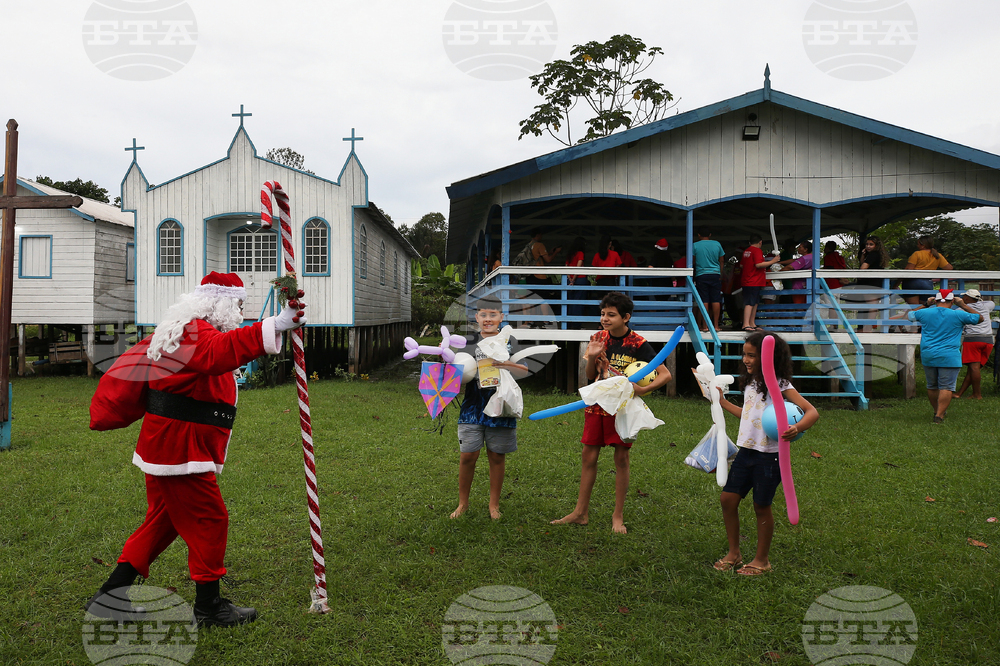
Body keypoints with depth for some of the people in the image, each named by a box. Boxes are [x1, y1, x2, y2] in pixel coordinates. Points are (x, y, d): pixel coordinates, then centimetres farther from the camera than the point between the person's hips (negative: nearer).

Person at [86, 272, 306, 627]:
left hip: (162, 448, 11)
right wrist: (275, 327, -51)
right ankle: (208, 605, 11)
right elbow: (224, 350, -40)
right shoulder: (196, 332, -19)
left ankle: (110, 595, 25)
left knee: (163, 522, 19)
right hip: (181, 451, -11)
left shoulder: (181, 332, 17)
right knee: (209, 520, 0)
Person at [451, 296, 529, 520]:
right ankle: (463, 503, 20)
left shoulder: (508, 342, 2)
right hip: (473, 407, 1)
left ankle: (494, 505, 24)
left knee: (497, 457, 8)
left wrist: (502, 363, -24)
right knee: (467, 456, 1)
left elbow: (524, 370, -9)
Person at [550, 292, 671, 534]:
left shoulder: (637, 344, -11)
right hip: (597, 403, 4)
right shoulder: (598, 338, 2)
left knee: (621, 457, 3)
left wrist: (642, 389, -28)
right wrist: (592, 358, -13)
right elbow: (590, 376, 8)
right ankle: (581, 512, 19)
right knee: (588, 456, 7)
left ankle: (618, 516, 16)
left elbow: (665, 374, -13)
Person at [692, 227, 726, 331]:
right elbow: (721, 261, 12)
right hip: (715, 275, 2)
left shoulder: (695, 245, -1)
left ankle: (705, 326, -2)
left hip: (701, 275, -2)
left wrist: (692, 276, 18)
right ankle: (716, 325, 4)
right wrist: (721, 276, 20)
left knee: (704, 301, -2)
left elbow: (692, 262, 4)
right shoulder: (717, 244, 7)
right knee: (716, 300, 3)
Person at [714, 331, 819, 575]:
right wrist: (722, 402, 29)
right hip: (746, 452, 7)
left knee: (762, 507, 5)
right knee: (728, 499, 6)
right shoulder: (749, 383, 9)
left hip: (768, 456, -7)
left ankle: (761, 560, 23)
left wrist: (796, 428, -40)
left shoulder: (781, 386, -14)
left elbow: (812, 412, -21)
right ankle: (734, 553, 22)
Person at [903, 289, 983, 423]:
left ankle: (937, 411, 31)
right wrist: (963, 305, 17)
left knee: (932, 386, 17)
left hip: (928, 356, 3)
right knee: (946, 387, -3)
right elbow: (980, 318, 12)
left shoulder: (925, 313, 1)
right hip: (949, 357, -3)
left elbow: (909, 315, 21)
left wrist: (926, 305, 24)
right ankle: (939, 415, -10)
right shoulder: (958, 315, -3)